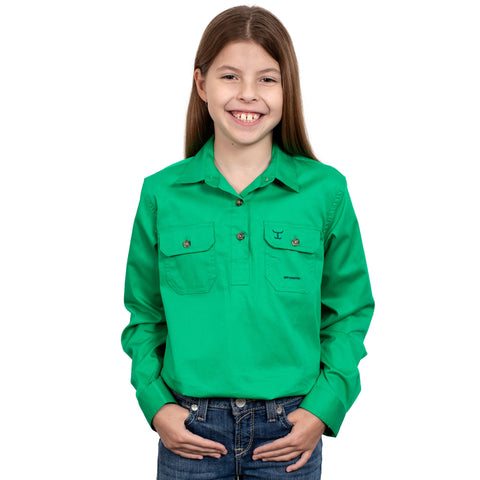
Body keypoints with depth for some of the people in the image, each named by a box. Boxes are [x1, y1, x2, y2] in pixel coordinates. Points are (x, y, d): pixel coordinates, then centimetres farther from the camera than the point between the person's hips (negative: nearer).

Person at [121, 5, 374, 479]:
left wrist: (324, 407, -6)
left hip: (290, 431, 0)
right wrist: (156, 404, -5)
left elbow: (349, 312, 3)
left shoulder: (325, 190, -3)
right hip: (189, 429, 0)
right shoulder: (161, 194, -1)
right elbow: (144, 314, 6)